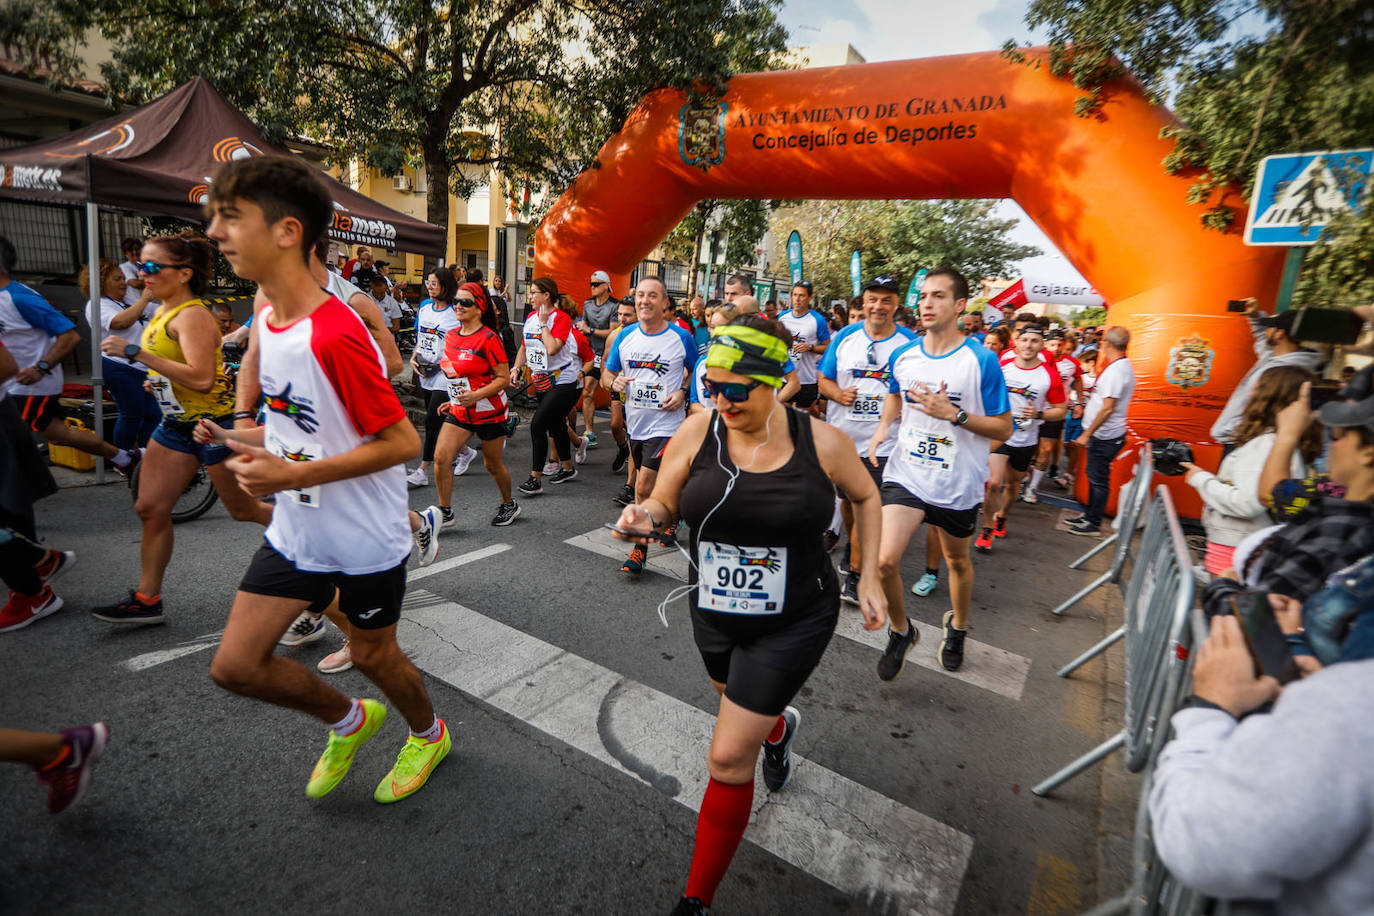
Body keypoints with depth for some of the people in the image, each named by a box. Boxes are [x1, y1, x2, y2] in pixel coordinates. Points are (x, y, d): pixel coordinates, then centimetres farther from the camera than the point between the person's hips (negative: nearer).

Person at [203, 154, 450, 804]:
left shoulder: (334, 335, -25)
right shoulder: (267, 318, 3)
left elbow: (403, 442, -25)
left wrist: (293, 475, -26)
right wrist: (256, 442, 0)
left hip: (364, 538, -7)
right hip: (295, 530, 8)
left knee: (372, 656, 13)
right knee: (235, 664, 10)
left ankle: (430, 735, 45)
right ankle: (349, 721, 36)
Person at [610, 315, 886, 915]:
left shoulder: (821, 442, -15)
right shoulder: (699, 430, -13)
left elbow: (866, 496, 5)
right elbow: (665, 506, -3)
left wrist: (870, 578, 1)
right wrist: (644, 514, -27)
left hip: (793, 623, -3)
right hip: (713, 613, 4)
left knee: (729, 758, -1)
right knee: (739, 704, 30)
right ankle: (780, 727, 69)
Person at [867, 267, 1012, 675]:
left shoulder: (982, 361, -12)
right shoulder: (902, 356, 0)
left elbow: (1003, 428, -9)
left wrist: (953, 413, -23)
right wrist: (884, 424, 1)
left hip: (957, 484, -1)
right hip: (906, 475, 2)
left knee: (957, 560, 21)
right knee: (884, 560, -15)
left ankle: (957, 626, 51)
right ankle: (900, 630, 14)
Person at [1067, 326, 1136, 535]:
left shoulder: (1116, 370, -20)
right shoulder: (1124, 366, 12)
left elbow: (1108, 408, -24)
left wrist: (1087, 434, -20)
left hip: (1104, 436, -10)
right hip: (1103, 434, 10)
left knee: (1098, 479, -1)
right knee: (1094, 476, 18)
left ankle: (1093, 524, 9)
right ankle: (1089, 515, 30)